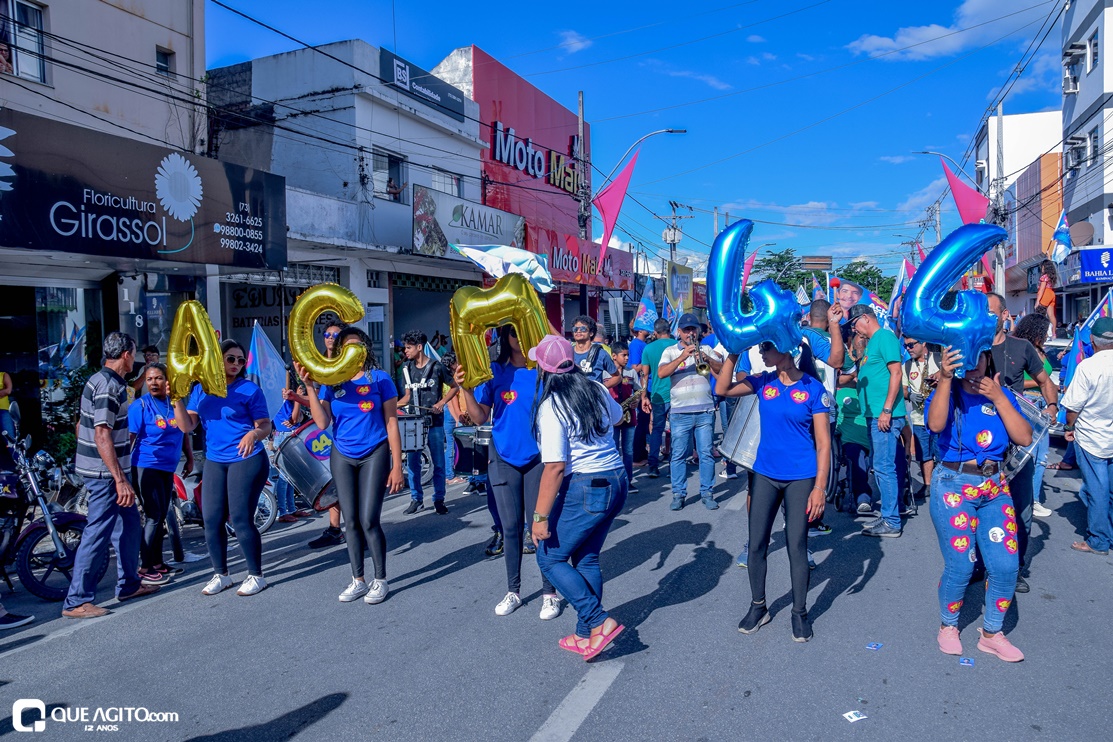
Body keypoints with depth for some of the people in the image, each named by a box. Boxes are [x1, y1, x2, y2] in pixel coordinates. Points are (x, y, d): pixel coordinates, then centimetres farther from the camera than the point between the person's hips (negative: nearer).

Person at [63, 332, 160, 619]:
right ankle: (76, 601, 4)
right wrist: (120, 480, -26)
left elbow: (82, 424, 20)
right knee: (98, 534, -4)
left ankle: (129, 584, 28)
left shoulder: (99, 380, 11)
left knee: (129, 523, 17)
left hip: (111, 470, 10)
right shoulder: (109, 386, -20)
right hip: (105, 472, -10)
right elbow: (102, 436, -25)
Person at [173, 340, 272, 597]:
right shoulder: (201, 389, 8)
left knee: (241, 519, -6)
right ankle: (220, 575, 24)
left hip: (246, 460, -5)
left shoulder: (249, 389, -4)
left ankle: (256, 576, 8)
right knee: (212, 520, 7)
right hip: (214, 462, 5)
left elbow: (265, 425, -9)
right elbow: (187, 426, 4)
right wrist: (178, 400, -10)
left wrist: (254, 433, -31)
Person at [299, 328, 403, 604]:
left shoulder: (379, 378, -5)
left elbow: (391, 423, -4)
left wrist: (397, 465, -7)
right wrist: (309, 386, -15)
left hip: (374, 455, -3)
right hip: (342, 457, 3)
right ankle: (358, 580, 21)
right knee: (351, 521, 8)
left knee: (369, 520, -7)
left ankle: (380, 580, 10)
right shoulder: (331, 382, 3)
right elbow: (322, 423, -8)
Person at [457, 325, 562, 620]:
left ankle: (550, 593, 16)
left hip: (538, 457, -2)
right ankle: (513, 591, 25)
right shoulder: (494, 372, -5)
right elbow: (480, 417, -4)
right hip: (503, 458, 2)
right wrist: (465, 388, -18)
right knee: (510, 526, 11)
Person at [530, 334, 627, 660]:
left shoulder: (551, 406, -16)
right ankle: (586, 635, 26)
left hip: (585, 489, -8)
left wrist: (540, 517, -15)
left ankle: (599, 622, 3)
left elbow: (555, 468, -20)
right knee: (586, 558, 19)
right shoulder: (597, 389, 3)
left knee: (549, 558, 9)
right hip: (617, 482, 8)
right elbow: (616, 416, 26)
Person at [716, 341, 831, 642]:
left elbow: (823, 442, -8)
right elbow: (723, 389, -1)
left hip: (800, 478, -4)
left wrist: (820, 487, -13)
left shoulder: (813, 388, -8)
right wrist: (734, 353, -8)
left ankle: (799, 612, 23)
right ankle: (758, 606, 27)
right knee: (756, 544, 8)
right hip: (765, 475, 4)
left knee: (797, 546, 4)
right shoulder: (763, 382, 3)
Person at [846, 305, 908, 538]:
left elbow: (896, 373, -16)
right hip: (874, 414, 10)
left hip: (885, 415, -10)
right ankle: (888, 516, 21)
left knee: (884, 467, -7)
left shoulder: (885, 337, -8)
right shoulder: (872, 342, 19)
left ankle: (891, 523, -2)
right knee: (882, 467, 13)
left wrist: (886, 410, -19)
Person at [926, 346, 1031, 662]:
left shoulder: (1001, 394, 7)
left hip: (996, 488, 4)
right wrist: (945, 379, -31)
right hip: (954, 487, -4)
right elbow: (936, 425, -26)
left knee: (1006, 566, 1)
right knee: (960, 566, -3)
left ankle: (992, 633, 22)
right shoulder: (945, 393, -3)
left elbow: (1024, 438, -5)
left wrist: (999, 398, -11)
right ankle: (948, 626, 23)